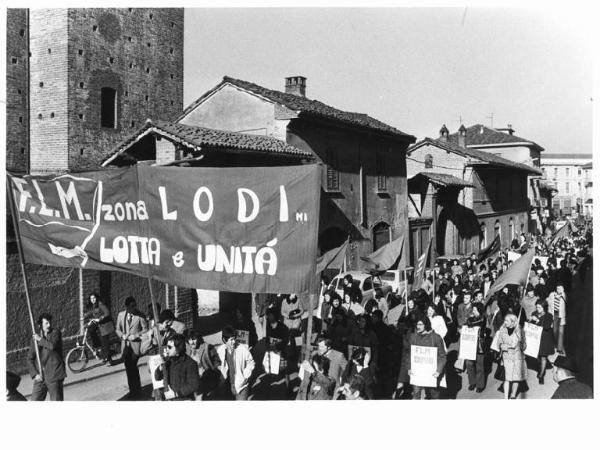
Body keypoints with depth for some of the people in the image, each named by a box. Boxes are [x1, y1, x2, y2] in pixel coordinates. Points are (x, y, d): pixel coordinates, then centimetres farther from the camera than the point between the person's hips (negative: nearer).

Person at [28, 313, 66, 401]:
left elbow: (52, 346, -19)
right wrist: (35, 374, -3)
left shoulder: (55, 332, 1)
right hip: (40, 377, 3)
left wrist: (40, 339, -5)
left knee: (56, 400, -1)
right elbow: (30, 360, 10)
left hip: (54, 376, -3)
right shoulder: (35, 339, 10)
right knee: (34, 400, 1)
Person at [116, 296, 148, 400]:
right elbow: (118, 329, 15)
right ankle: (132, 391, 18)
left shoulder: (140, 316, -3)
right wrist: (123, 336, -4)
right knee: (128, 369, 7)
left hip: (135, 344, -4)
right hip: (125, 345, 4)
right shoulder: (121, 315, 7)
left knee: (133, 367, -15)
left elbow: (145, 329, 1)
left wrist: (135, 336, -11)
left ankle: (137, 390, -3)